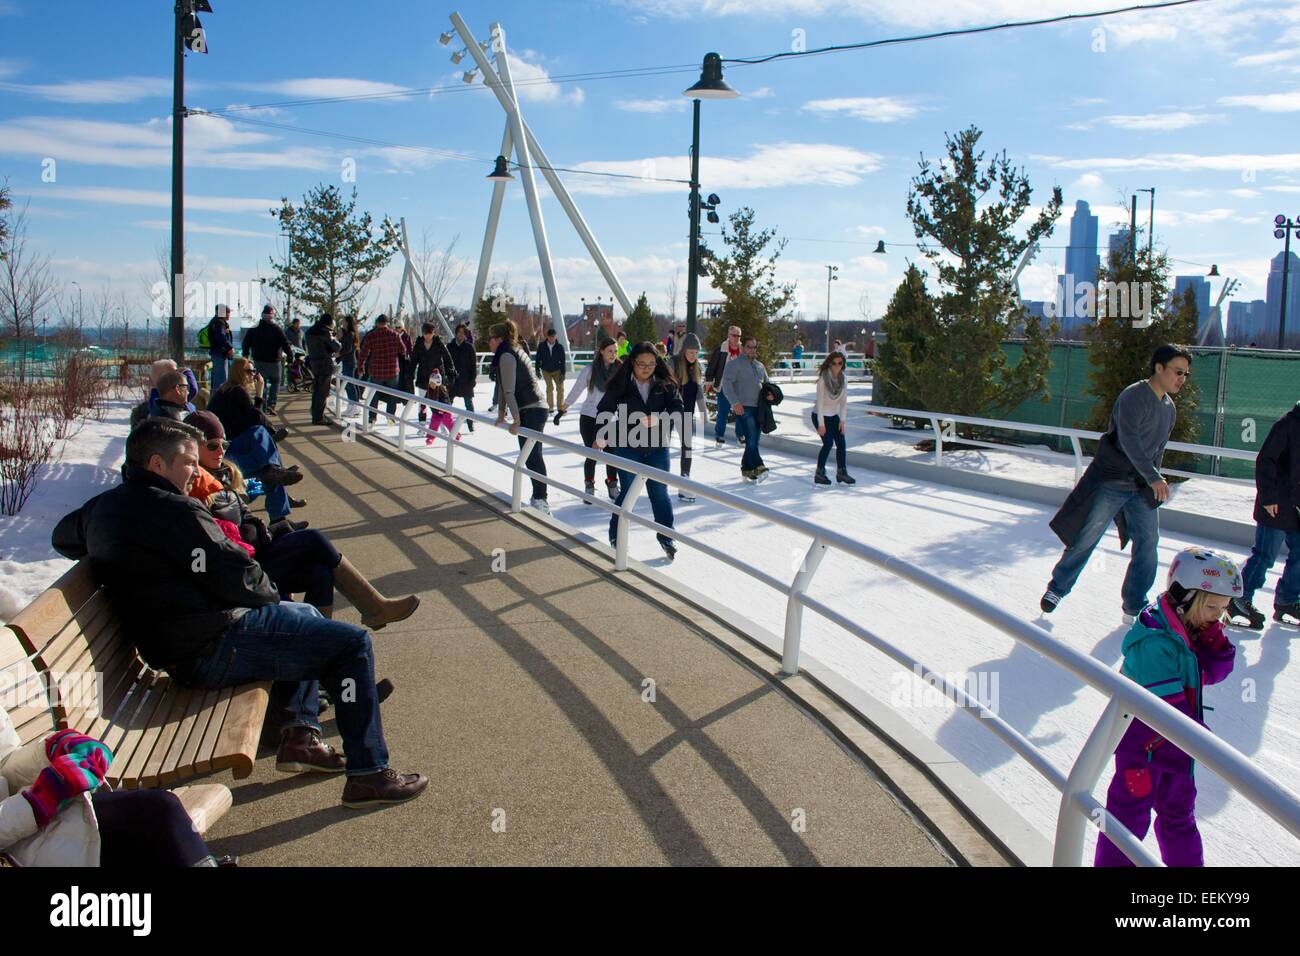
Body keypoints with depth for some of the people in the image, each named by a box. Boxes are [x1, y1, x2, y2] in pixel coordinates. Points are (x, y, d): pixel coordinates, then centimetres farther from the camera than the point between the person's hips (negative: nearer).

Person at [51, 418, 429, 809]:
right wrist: (270, 593, 2)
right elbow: (238, 578, -19)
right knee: (353, 643, -10)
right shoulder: (173, 511, -20)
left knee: (308, 615, 29)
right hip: (215, 649, -11)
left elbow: (63, 537, 33)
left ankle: (301, 736, 21)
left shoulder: (102, 506, 11)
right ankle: (368, 774, -7)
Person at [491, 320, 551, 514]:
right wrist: (501, 415, 25)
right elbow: (506, 389, 23)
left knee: (532, 456, -9)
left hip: (530, 411, -10)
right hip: (537, 408, 10)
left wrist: (516, 419, -18)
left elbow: (509, 391, -16)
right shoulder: (514, 352, 20)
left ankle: (540, 500, -9)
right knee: (532, 455, 12)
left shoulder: (506, 356, -11)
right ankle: (539, 498, 17)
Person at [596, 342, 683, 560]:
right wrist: (601, 437, -3)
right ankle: (616, 536, 20)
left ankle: (666, 536, 20)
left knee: (660, 492, 6)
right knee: (627, 492, 4)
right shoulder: (620, 384, -6)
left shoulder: (665, 383, -3)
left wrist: (657, 418, -24)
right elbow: (604, 410, 1)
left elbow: (677, 407, -7)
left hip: (657, 447, 2)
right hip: (627, 446, -1)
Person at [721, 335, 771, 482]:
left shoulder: (760, 366, 20)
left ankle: (747, 469, 15)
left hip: (758, 408, 7)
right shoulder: (734, 363, 0)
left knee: (754, 440, 7)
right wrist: (735, 402, -18)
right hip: (743, 407, -7)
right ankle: (758, 467, -22)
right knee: (751, 438, -17)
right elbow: (727, 383, -9)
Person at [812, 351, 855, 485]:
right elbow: (820, 402, -20)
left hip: (834, 415, 6)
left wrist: (842, 420, -4)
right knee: (828, 442, -15)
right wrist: (821, 424, -20)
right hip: (820, 415, -6)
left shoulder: (842, 378, -4)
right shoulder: (823, 379, -20)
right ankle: (819, 473, -3)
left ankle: (841, 472, 14)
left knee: (841, 443, 0)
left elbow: (844, 400, 1)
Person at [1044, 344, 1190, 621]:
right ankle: (1057, 588, 18)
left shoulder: (1170, 408, 12)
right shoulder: (1134, 396, -15)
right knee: (1085, 539, -1)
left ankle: (1135, 608, 11)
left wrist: (1155, 481, 14)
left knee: (1148, 543, 1)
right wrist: (1153, 477, -31)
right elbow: (1128, 439, -26)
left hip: (1143, 487, 7)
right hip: (1110, 482, -7)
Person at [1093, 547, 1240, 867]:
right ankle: (1113, 862, 17)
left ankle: (1185, 862, 42)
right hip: (1142, 746, -9)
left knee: (1179, 810, 25)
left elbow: (1213, 671, 4)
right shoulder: (1155, 644, -29)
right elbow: (1167, 707, -29)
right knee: (1130, 815, 3)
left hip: (1176, 746, 9)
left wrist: (1214, 640, -13)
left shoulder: (1190, 630, 1)